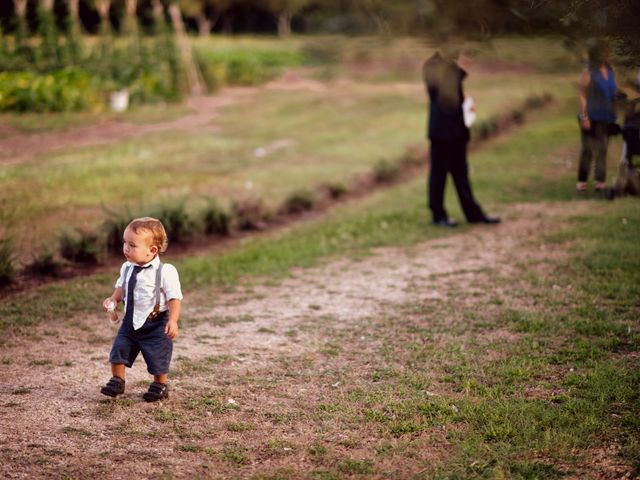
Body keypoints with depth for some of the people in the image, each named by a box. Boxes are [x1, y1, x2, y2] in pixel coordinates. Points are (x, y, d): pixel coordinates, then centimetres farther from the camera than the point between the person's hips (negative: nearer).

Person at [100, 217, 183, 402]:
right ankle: (117, 380, 24)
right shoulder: (127, 268, -1)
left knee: (158, 358, 3)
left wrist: (173, 320, -28)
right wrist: (113, 299, -2)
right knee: (119, 350, 5)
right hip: (130, 322, 6)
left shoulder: (165, 272, -21)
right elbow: (121, 287, 17)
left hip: (155, 323, -5)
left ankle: (160, 386, 27)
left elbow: (174, 298, -18)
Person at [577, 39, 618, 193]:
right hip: (592, 117, -6)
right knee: (588, 149, -4)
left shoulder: (609, 70, 11)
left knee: (602, 149, 8)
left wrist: (614, 116, 11)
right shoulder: (588, 71, -7)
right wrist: (584, 117, -17)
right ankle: (581, 182, 2)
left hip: (606, 118, 6)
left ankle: (600, 182, 14)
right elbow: (581, 95, -10)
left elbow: (614, 92, 17)